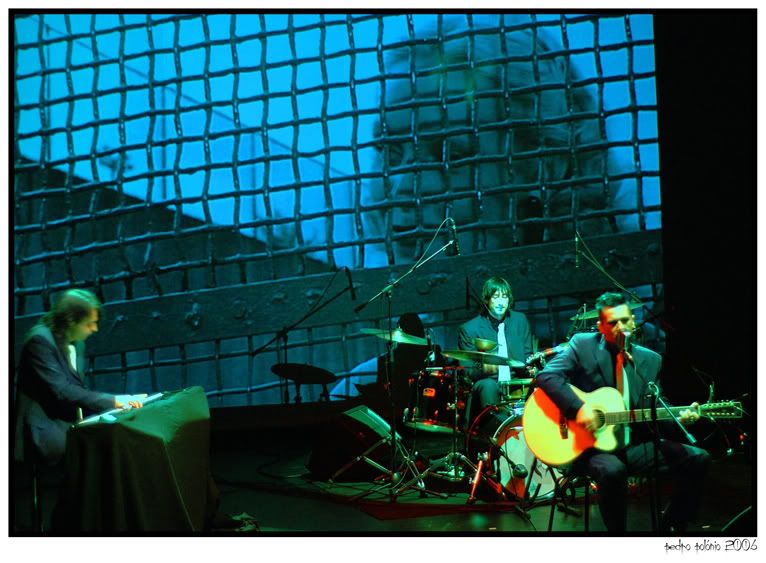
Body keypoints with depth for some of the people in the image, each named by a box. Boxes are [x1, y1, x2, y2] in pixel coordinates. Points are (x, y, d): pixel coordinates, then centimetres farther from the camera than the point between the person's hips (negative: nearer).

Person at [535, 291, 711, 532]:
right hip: (589, 444, -5)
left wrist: (678, 417, -11)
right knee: (613, 470, -38)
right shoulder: (583, 345, -3)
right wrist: (579, 408, -25)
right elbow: (547, 376, -14)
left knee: (698, 458, -4)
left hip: (633, 446, 5)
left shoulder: (650, 360, 10)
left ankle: (671, 528, 10)